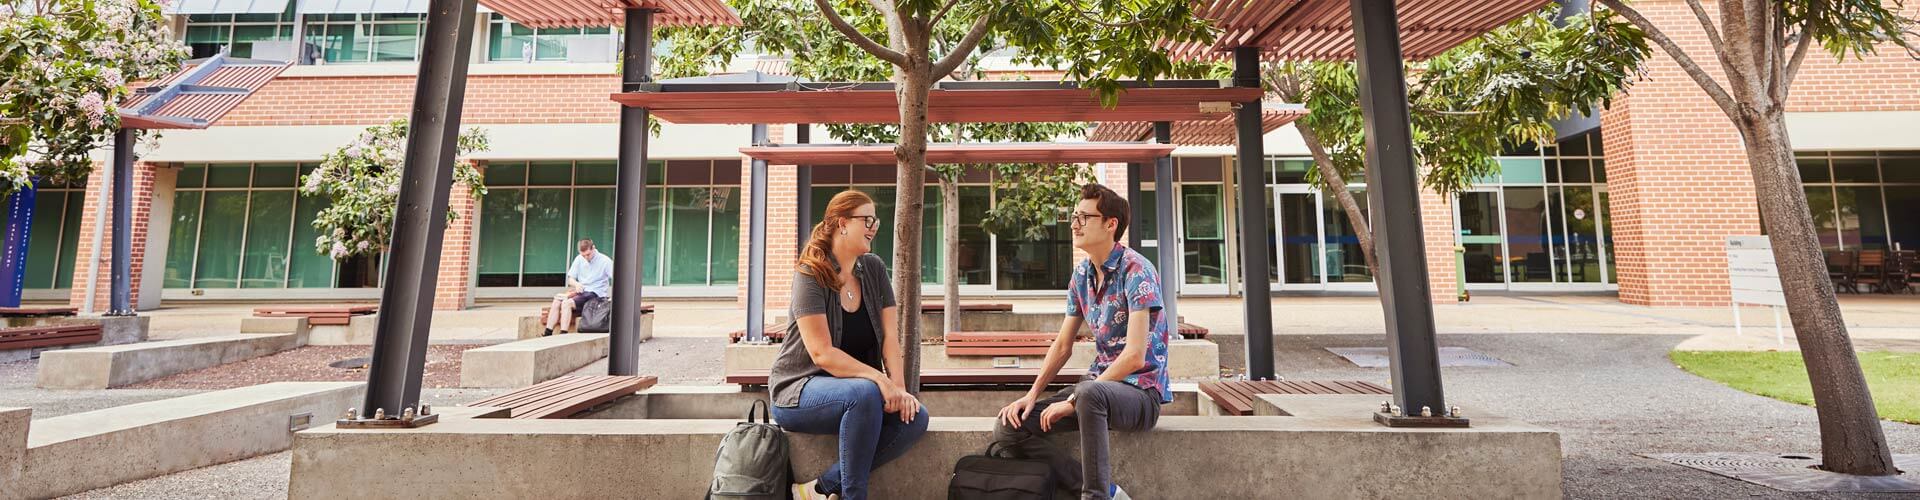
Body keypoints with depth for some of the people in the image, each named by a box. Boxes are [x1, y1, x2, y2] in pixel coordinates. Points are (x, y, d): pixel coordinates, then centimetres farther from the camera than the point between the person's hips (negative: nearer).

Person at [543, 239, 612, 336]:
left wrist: (612, 296, -29)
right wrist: (576, 284, -11)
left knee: (567, 303, -27)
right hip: (580, 291, 6)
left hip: (595, 294, -6)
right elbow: (570, 279, 14)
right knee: (556, 301, -18)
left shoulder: (605, 261, -7)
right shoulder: (579, 259, 10)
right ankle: (548, 334, -15)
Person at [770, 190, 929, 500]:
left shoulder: (874, 269, 4)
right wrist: (879, 379, -30)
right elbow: (822, 353, -22)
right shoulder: (810, 275, -14)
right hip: (800, 389, -6)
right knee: (864, 394, -35)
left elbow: (890, 336, -2)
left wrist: (899, 388, -16)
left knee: (915, 418, -18)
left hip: (859, 387, 6)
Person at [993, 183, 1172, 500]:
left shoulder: (1136, 270, -15)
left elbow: (1135, 356, -22)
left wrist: (1073, 401, -20)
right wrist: (1032, 395, 0)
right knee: (1008, 427, -7)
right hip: (1100, 383, 8)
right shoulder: (1081, 275, 8)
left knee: (1089, 391, -41)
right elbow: (1062, 346, 13)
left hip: (1141, 391, -7)